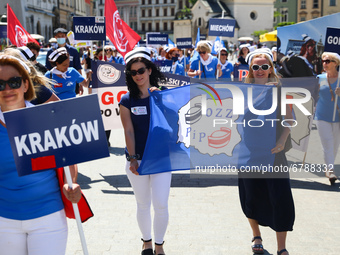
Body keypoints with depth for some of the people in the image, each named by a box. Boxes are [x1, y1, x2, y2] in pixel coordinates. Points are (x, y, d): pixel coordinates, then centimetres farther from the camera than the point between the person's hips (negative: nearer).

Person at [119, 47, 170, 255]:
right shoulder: (127, 100, 4)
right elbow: (129, 131, -2)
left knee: (161, 204, -5)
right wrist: (132, 158, -8)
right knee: (143, 204, 10)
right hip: (137, 158, 1)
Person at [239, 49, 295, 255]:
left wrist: (282, 141, -17)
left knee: (280, 196, -8)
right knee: (252, 194, 10)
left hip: (273, 150, -1)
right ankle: (256, 237, 34)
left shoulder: (279, 90, 0)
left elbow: (288, 119, -1)